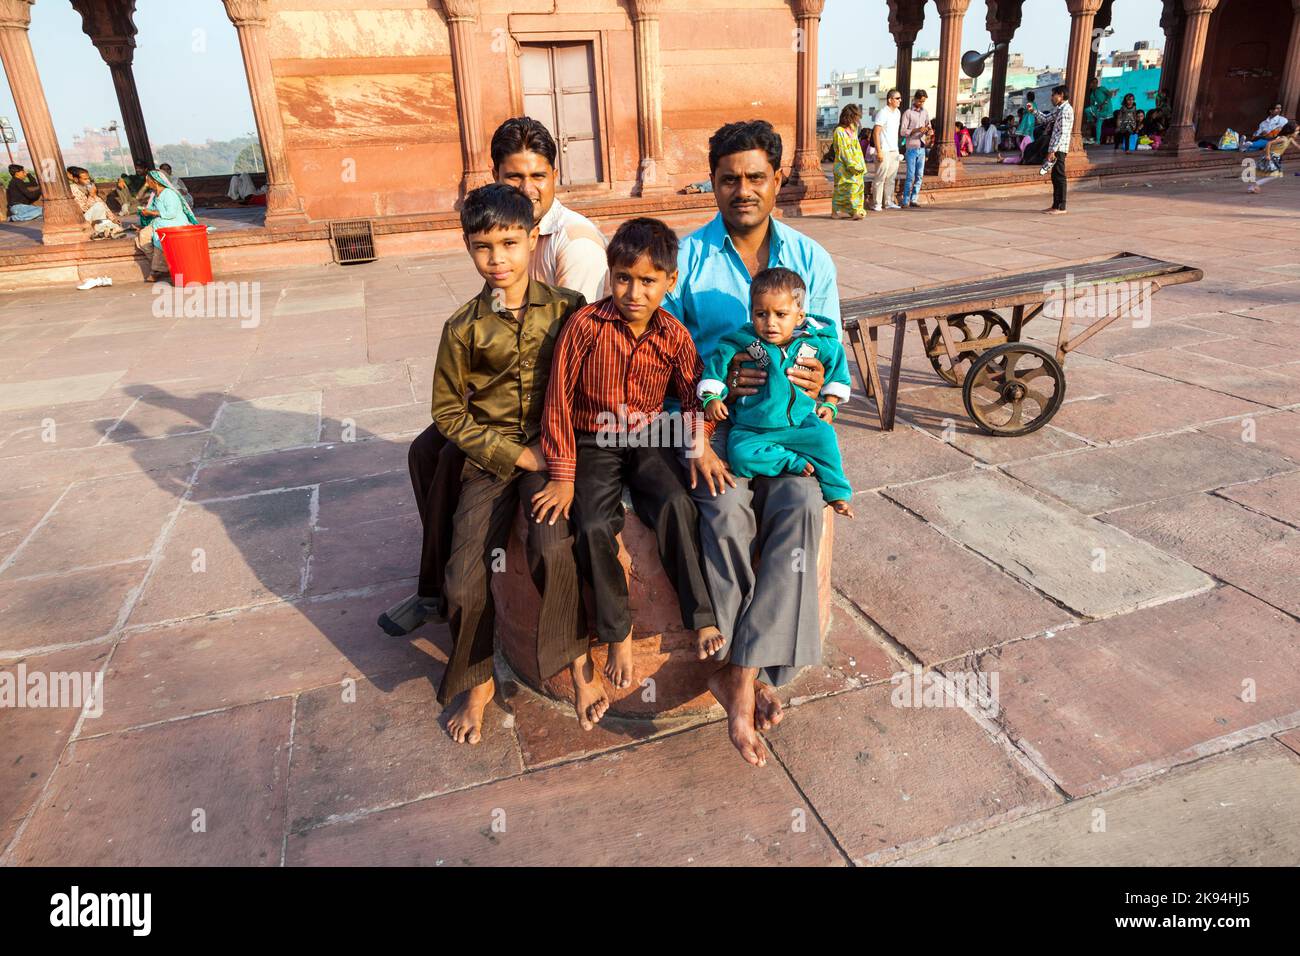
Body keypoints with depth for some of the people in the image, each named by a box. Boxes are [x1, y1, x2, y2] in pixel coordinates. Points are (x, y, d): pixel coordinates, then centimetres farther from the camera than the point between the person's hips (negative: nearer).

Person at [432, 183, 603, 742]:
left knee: (553, 549, -31)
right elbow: (448, 411, 3)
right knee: (464, 581, -11)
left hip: (554, 449, -1)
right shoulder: (463, 328, 0)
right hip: (490, 456, 2)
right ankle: (476, 681, 18)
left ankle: (577, 659, -5)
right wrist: (515, 454, -7)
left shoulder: (567, 309, -2)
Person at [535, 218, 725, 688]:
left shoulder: (674, 335, -4)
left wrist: (700, 445, -12)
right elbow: (559, 398, -10)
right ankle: (618, 636, -5)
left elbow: (693, 393, 8)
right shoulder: (586, 324, -13)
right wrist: (563, 475, -10)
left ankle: (703, 619, -17)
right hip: (594, 443, -1)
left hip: (649, 438, 2)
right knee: (594, 528, -25)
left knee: (676, 504, -28)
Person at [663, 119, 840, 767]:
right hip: (709, 419, -2)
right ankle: (747, 676, -16)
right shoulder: (685, 258, 4)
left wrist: (821, 385, -13)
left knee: (801, 504, -30)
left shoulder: (812, 260, 11)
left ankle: (739, 674, -24)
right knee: (727, 508, -32)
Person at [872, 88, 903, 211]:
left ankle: (889, 202, 17)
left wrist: (897, 148, 17)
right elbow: (876, 133, -14)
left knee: (891, 178, 11)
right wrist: (879, 151, -20)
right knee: (880, 178, -6)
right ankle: (876, 204, -3)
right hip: (884, 151, -8)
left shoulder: (897, 113, 14)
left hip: (894, 150, 8)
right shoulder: (883, 113, -10)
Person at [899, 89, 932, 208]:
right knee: (910, 176, -8)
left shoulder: (925, 113, 13)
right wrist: (916, 130, -20)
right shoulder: (908, 113, -3)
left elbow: (929, 130, 15)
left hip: (922, 148, 6)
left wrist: (929, 131, -9)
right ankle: (905, 202, -4)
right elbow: (902, 132, -9)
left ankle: (913, 200, 10)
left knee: (920, 176, 4)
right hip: (911, 148, -6)